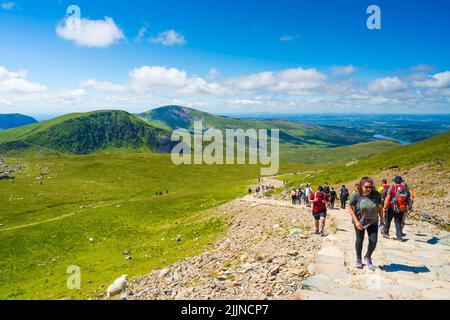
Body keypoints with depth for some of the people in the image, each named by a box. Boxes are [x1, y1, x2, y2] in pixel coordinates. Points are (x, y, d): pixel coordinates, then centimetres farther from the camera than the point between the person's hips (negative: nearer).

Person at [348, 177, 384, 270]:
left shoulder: (376, 195, -11)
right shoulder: (356, 195, -18)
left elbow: (380, 207, 2)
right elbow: (350, 208, -13)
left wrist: (382, 219, 6)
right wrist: (356, 221, -19)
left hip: (373, 222, 2)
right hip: (360, 221, -2)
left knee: (373, 241, -2)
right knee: (359, 240, 12)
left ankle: (368, 257, 27)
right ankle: (359, 259, 35)